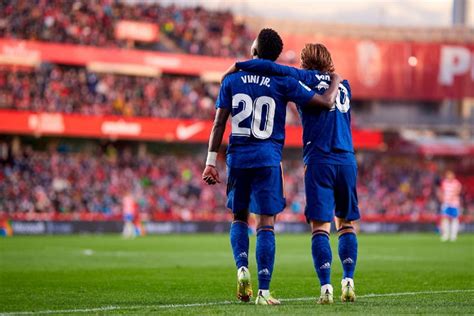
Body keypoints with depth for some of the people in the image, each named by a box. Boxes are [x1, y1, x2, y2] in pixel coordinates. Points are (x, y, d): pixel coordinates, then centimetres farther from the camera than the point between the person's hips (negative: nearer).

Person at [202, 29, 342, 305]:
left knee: (239, 218, 18)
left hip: (237, 158, 2)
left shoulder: (232, 80, 4)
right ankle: (264, 291, -5)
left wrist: (211, 161, 5)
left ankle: (242, 267, -6)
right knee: (266, 225, -1)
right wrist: (336, 82, 19)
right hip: (267, 158, -2)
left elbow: (219, 123, 2)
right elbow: (326, 102, -2)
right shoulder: (283, 82, -2)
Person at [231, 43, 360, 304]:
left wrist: (238, 66, 0)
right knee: (346, 223, 14)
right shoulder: (344, 85, 17)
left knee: (320, 226, -4)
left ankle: (326, 287, -14)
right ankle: (348, 281, 3)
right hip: (347, 160, 4)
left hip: (320, 160, -4)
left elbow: (272, 68, -9)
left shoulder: (307, 78, 3)